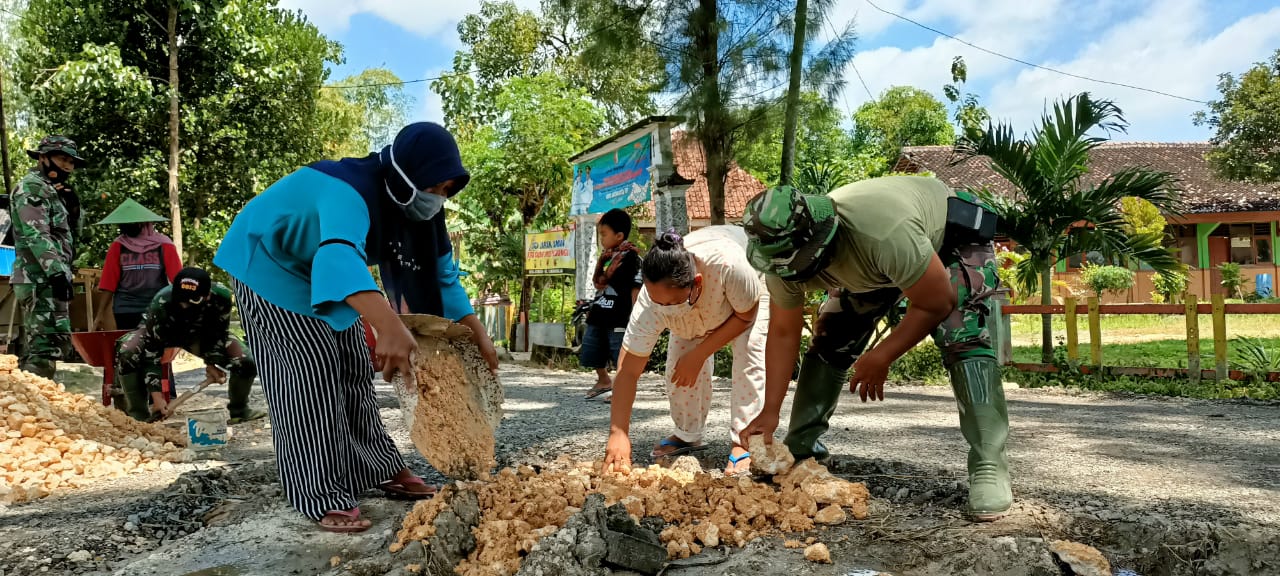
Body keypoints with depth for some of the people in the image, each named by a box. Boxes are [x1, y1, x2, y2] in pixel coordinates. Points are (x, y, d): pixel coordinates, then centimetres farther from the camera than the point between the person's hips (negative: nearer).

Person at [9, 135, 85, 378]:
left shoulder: (50, 190, 22)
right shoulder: (31, 187, -6)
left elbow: (67, 235, 25)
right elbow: (36, 234, -18)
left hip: (43, 279, 10)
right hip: (40, 279, -10)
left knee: (33, 346, 12)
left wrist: (73, 209, 8)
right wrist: (56, 271, -27)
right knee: (48, 341, -17)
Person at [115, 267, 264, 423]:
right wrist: (156, 395, -38)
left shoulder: (221, 296, -35)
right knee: (126, 353, -32)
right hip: (159, 332, -1)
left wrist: (213, 362, -21)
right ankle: (139, 415, -14)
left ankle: (239, 409, 10)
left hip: (201, 334, 1)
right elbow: (152, 351, -35)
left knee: (245, 361, -18)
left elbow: (219, 333, -15)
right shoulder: (161, 303, -40)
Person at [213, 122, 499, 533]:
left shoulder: (412, 207, -11)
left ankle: (382, 471, 20)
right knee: (309, 376, -14)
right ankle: (325, 499, -9)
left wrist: (478, 335, -12)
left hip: (320, 271, 9)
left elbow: (441, 274, -4)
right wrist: (390, 327, -75)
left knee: (353, 372, 10)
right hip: (268, 262, -8)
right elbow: (340, 257, -59)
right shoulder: (350, 192, -39)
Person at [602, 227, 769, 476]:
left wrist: (698, 355, -30)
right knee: (679, 362, -9)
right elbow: (628, 370, -34)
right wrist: (618, 434, -41)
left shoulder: (729, 265, -48)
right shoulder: (650, 304, -39)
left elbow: (746, 315, -27)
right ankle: (688, 435, 12)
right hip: (703, 304, 3)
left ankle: (744, 442, -14)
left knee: (749, 353, -22)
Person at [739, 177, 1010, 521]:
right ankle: (801, 447, 8)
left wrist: (881, 357, -27)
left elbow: (938, 303, -31)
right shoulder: (786, 256, -26)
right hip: (873, 271, 6)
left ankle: (989, 467, -23)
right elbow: (783, 332, -13)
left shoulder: (884, 234, -46)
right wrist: (770, 411, -17)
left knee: (963, 341, -26)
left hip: (952, 240, -5)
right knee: (828, 343, -4)